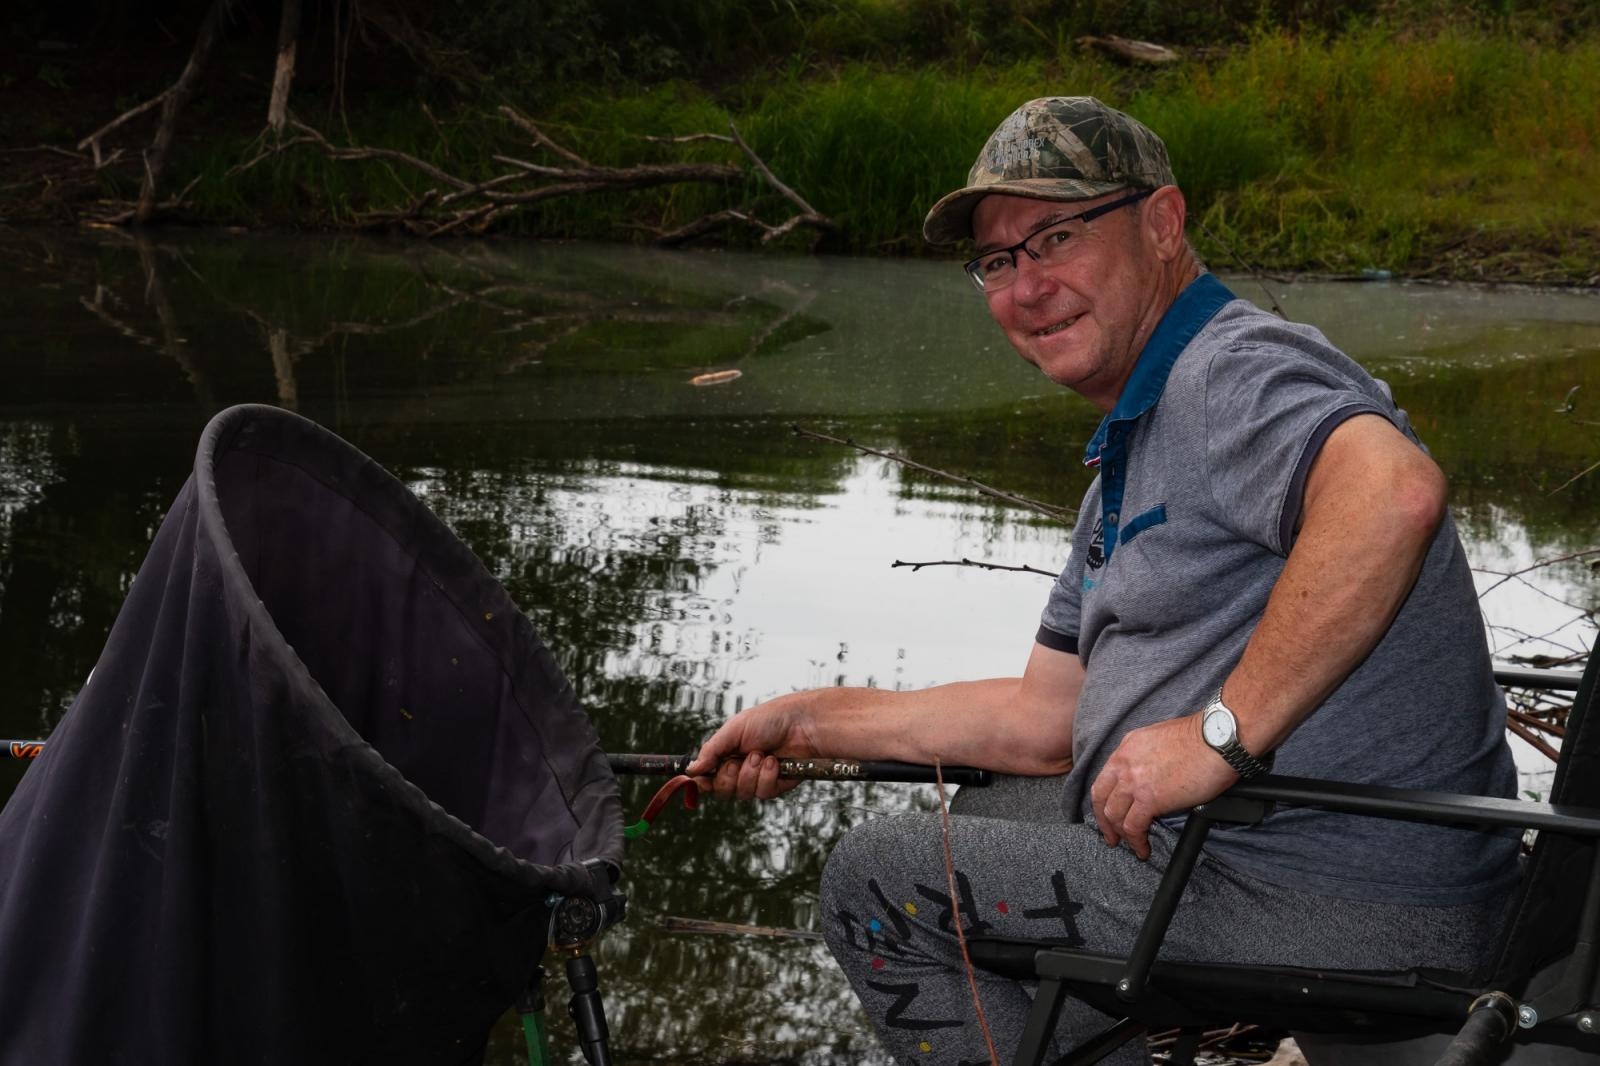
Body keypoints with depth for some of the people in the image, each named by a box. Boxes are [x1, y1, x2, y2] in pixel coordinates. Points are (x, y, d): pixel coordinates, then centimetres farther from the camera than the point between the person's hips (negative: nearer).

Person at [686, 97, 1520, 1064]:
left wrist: (1223, 732, -32)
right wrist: (810, 722, 19)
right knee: (973, 833, 29)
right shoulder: (1133, 456, 21)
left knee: (876, 884, -3)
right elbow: (1049, 716, 21)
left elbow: (1394, 492, -36)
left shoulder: (1238, 370, -14)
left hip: (1325, 909, -11)